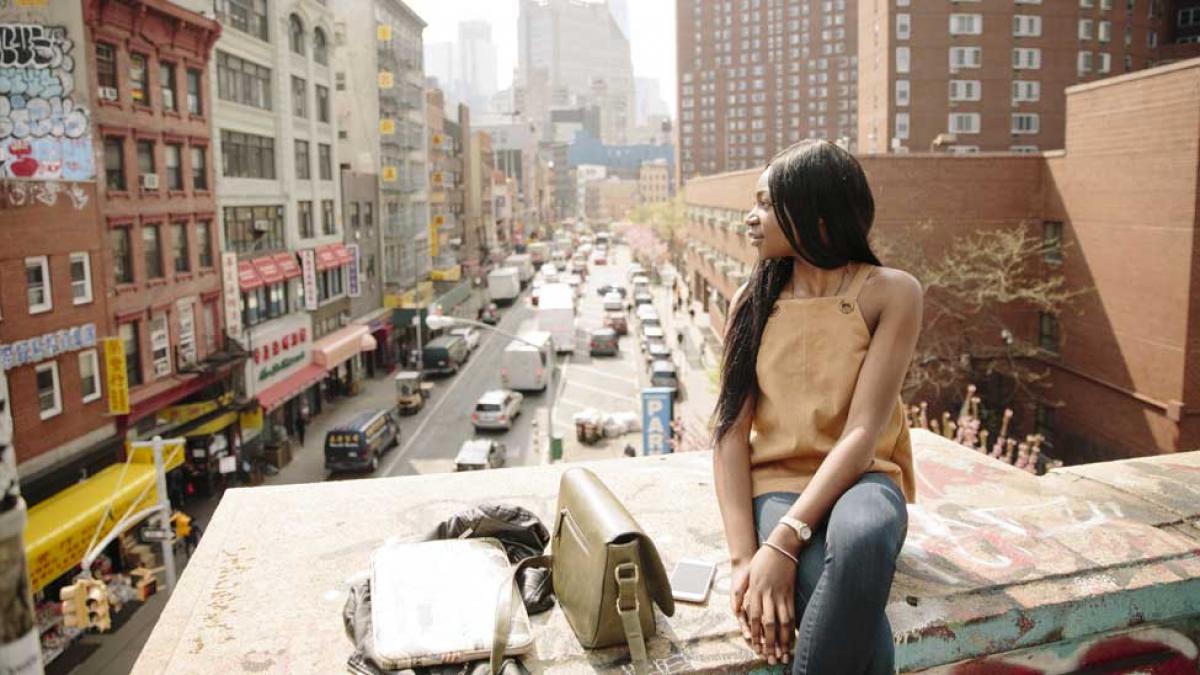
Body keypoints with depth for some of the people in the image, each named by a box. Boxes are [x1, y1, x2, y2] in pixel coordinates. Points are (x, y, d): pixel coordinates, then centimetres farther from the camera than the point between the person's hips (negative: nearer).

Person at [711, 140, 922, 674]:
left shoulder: (891, 293, -6)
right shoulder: (753, 301, 3)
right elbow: (730, 433, -3)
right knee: (859, 632, -30)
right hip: (776, 484, 1)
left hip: (859, 478, 0)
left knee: (861, 538, -38)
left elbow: (863, 432, -15)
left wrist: (783, 542, -26)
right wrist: (743, 557, -16)